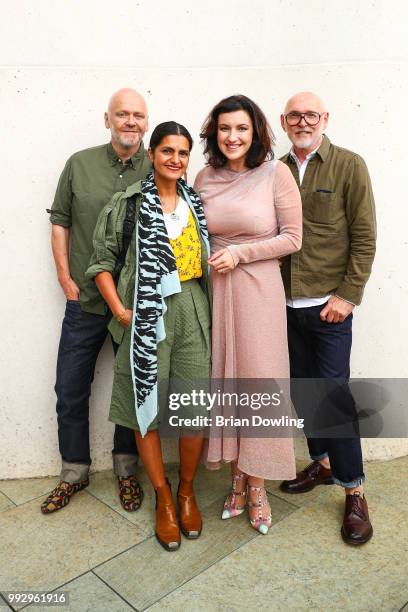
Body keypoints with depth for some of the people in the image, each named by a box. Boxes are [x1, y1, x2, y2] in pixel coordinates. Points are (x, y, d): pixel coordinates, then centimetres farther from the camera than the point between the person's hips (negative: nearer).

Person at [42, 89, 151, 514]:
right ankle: (74, 472, 31)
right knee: (70, 391, 10)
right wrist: (65, 276, 0)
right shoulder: (79, 164, 2)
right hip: (85, 301, 2)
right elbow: (59, 220, 7)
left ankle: (126, 470, 33)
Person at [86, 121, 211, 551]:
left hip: (192, 310, 3)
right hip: (147, 314, -3)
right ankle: (163, 498, 26)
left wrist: (213, 306, 6)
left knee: (195, 408, 4)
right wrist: (120, 310, -9)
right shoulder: (128, 203, 0)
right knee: (147, 407, 4)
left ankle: (187, 491, 28)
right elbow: (102, 260, 1)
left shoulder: (195, 202, 13)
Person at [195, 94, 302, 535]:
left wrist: (239, 253, -13)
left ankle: (257, 487, 21)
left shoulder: (275, 172, -5)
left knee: (259, 382, 2)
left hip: (258, 288, -3)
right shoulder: (205, 177, 6)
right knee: (223, 380, 9)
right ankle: (237, 478, 28)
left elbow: (292, 238, -5)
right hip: (214, 288, 4)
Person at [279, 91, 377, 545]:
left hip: (328, 303, -4)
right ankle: (322, 462, 34)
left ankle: (353, 491, 15)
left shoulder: (349, 166, -1)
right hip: (286, 303, 4)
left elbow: (364, 237, -5)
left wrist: (348, 294, -11)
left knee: (333, 392, -2)